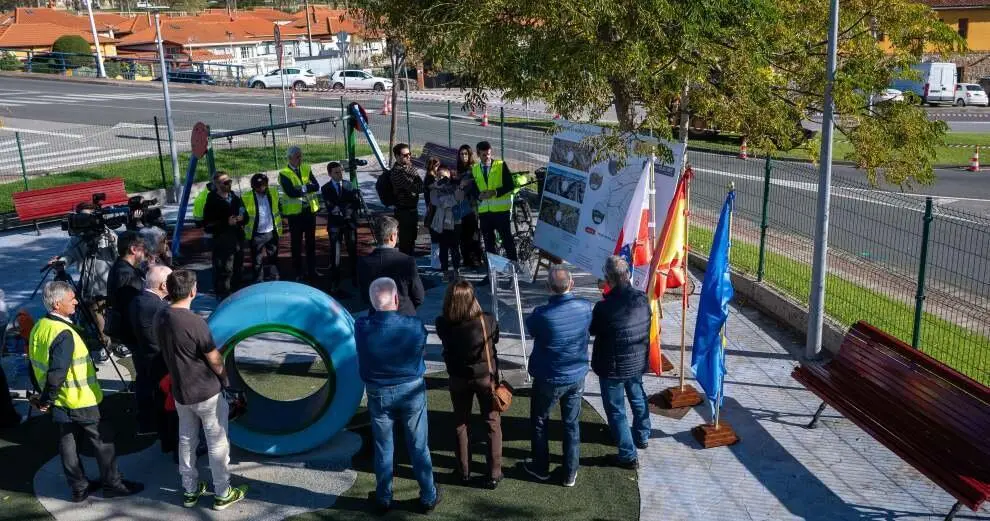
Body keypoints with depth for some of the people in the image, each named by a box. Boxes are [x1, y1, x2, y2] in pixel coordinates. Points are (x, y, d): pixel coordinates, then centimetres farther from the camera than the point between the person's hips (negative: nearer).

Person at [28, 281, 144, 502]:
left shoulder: (38, 328, 4)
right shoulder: (63, 334, -25)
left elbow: (35, 364, 13)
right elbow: (56, 373, -29)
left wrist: (43, 394, 19)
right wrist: (46, 400, -16)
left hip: (61, 401, 9)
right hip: (80, 401, -9)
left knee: (68, 441, 16)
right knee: (102, 440, 6)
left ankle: (80, 487, 27)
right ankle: (112, 483, 17)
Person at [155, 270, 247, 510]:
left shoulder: (160, 318, -5)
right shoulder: (194, 322, -26)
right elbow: (215, 359, -16)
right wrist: (224, 378, 4)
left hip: (180, 392, 6)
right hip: (207, 392, -6)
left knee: (186, 440, 19)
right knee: (217, 443, 8)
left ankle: (190, 490, 31)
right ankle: (223, 494, 19)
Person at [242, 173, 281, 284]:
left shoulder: (273, 193, -1)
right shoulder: (247, 198, -12)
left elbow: (279, 209, 13)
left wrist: (278, 226, 13)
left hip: (272, 233, 4)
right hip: (257, 235, -3)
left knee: (273, 258, 15)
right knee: (257, 261, 6)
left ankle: (275, 281, 28)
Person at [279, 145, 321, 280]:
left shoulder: (307, 169, 6)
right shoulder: (284, 174, -8)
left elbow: (316, 186, -6)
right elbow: (291, 192, -22)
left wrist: (302, 188, -20)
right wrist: (307, 188, -14)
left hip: (310, 210, 4)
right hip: (295, 212, -4)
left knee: (311, 241, 12)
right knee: (296, 243, 4)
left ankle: (312, 270, 23)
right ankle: (298, 272, 13)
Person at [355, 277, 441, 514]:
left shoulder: (361, 327, -20)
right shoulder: (415, 326, -20)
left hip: (378, 393, 1)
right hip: (411, 390, 0)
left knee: (383, 448, 16)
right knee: (418, 447, 14)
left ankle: (383, 499, 29)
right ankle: (428, 497, 27)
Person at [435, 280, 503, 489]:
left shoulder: (443, 324, -22)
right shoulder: (487, 321, -26)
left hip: (458, 379, 1)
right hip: (486, 377, -1)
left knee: (460, 424, 21)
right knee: (493, 425, 15)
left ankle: (464, 471, 32)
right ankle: (494, 474, 20)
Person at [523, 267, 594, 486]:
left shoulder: (542, 314, -28)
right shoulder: (585, 307, -16)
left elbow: (530, 326, -7)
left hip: (549, 379, -3)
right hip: (577, 376, 3)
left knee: (540, 422, 20)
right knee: (572, 424, 18)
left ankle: (541, 468, 35)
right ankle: (570, 474, 28)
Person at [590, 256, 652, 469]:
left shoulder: (604, 307, -30)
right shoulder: (642, 299, -12)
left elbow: (592, 329, -12)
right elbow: (646, 327, 2)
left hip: (613, 367, -6)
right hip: (638, 361, 6)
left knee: (616, 410, 10)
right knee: (638, 398, 28)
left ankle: (628, 455, 18)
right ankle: (642, 437, 49)